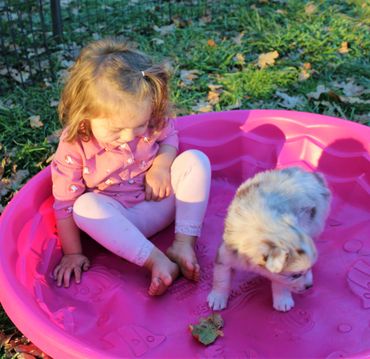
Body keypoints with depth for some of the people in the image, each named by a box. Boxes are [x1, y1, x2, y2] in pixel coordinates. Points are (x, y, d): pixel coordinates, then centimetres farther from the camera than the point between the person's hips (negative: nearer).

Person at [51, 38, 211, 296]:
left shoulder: (150, 120, -14)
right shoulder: (73, 146, -21)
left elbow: (169, 136, 8)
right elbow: (64, 203, -13)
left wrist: (162, 164, -15)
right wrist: (72, 253, -10)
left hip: (164, 201, 3)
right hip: (120, 218, -3)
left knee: (195, 159, -19)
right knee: (85, 207, -34)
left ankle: (183, 243, -21)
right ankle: (157, 261, -34)